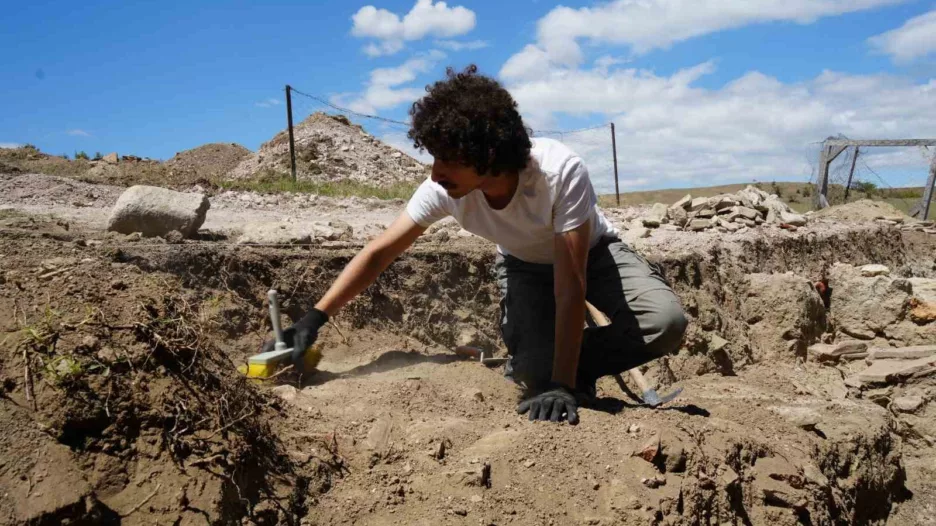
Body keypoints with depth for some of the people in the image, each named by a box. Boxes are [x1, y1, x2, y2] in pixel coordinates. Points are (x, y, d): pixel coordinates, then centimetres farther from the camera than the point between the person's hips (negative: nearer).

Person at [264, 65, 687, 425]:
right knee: (537, 370, -25)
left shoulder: (561, 171, -41)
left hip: (591, 253, -1)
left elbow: (569, 286, -39)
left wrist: (562, 383, -42)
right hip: (524, 265, 1)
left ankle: (570, 374, -7)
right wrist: (314, 318, -25)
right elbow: (379, 253, -20)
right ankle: (530, 363, 11)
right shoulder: (443, 188, -30)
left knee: (666, 321, -26)